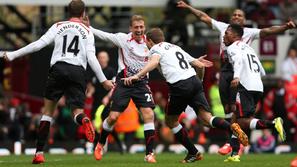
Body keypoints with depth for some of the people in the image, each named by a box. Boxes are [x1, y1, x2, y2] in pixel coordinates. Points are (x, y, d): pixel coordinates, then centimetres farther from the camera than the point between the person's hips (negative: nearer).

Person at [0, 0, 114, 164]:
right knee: (77, 112, 5)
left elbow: (38, 44, 4)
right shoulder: (87, 31, 13)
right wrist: (103, 80, 8)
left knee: (48, 110, 11)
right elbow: (91, 58, 3)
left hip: (58, 69, 0)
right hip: (78, 71, 0)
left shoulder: (58, 26, 13)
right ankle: (84, 120, -36)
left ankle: (39, 153, 6)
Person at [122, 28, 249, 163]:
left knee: (171, 121, 15)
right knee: (207, 118, -4)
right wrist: (198, 63, 57)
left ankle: (193, 153, 14)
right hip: (194, 80, 6)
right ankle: (231, 127, -33)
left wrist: (137, 76, -23)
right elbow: (198, 64, 32)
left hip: (180, 86, -6)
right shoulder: (175, 47, 28)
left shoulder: (156, 48, 9)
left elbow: (154, 61, -16)